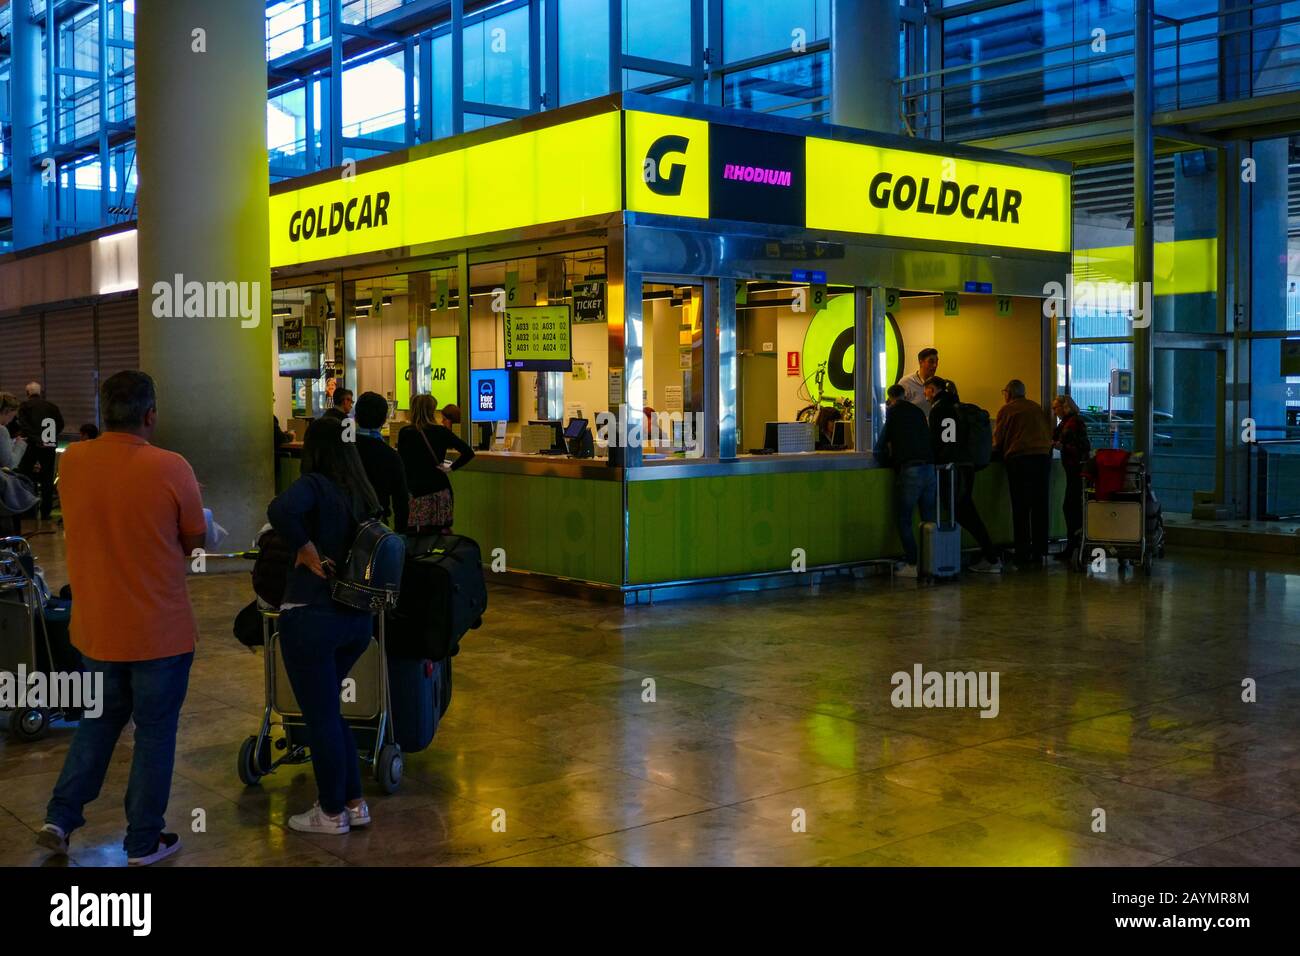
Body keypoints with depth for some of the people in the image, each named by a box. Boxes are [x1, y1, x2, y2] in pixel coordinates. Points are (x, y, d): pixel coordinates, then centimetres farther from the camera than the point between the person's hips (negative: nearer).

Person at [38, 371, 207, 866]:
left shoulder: (72, 460, -5)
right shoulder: (171, 468, -18)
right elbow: (194, 541, -5)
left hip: (96, 626, 4)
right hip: (159, 629, -4)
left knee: (98, 721, 24)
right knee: (154, 732, 10)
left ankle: (60, 818, 21)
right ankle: (144, 841, 18)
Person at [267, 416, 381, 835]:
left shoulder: (314, 485, -10)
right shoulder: (362, 495, 10)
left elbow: (279, 510, -31)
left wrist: (306, 549, -18)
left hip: (312, 617, -7)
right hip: (357, 617, 7)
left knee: (321, 716, 6)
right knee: (329, 710, 22)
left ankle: (332, 813, 17)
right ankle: (354, 803, 25)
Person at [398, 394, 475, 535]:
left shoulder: (404, 433, -2)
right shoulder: (442, 432, 0)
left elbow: (401, 463, 1)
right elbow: (468, 453, -5)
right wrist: (451, 468, 3)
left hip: (414, 492, -1)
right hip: (439, 491, 2)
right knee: (440, 535, 5)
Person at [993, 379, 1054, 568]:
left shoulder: (1006, 409, 4)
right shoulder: (1037, 408, 18)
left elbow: (998, 441, 5)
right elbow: (1048, 434, 21)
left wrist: (1000, 452, 23)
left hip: (1019, 460, -4)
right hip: (1043, 458, 4)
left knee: (1021, 510, -2)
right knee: (1040, 508, 7)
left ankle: (1023, 556, -4)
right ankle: (1039, 554, 7)